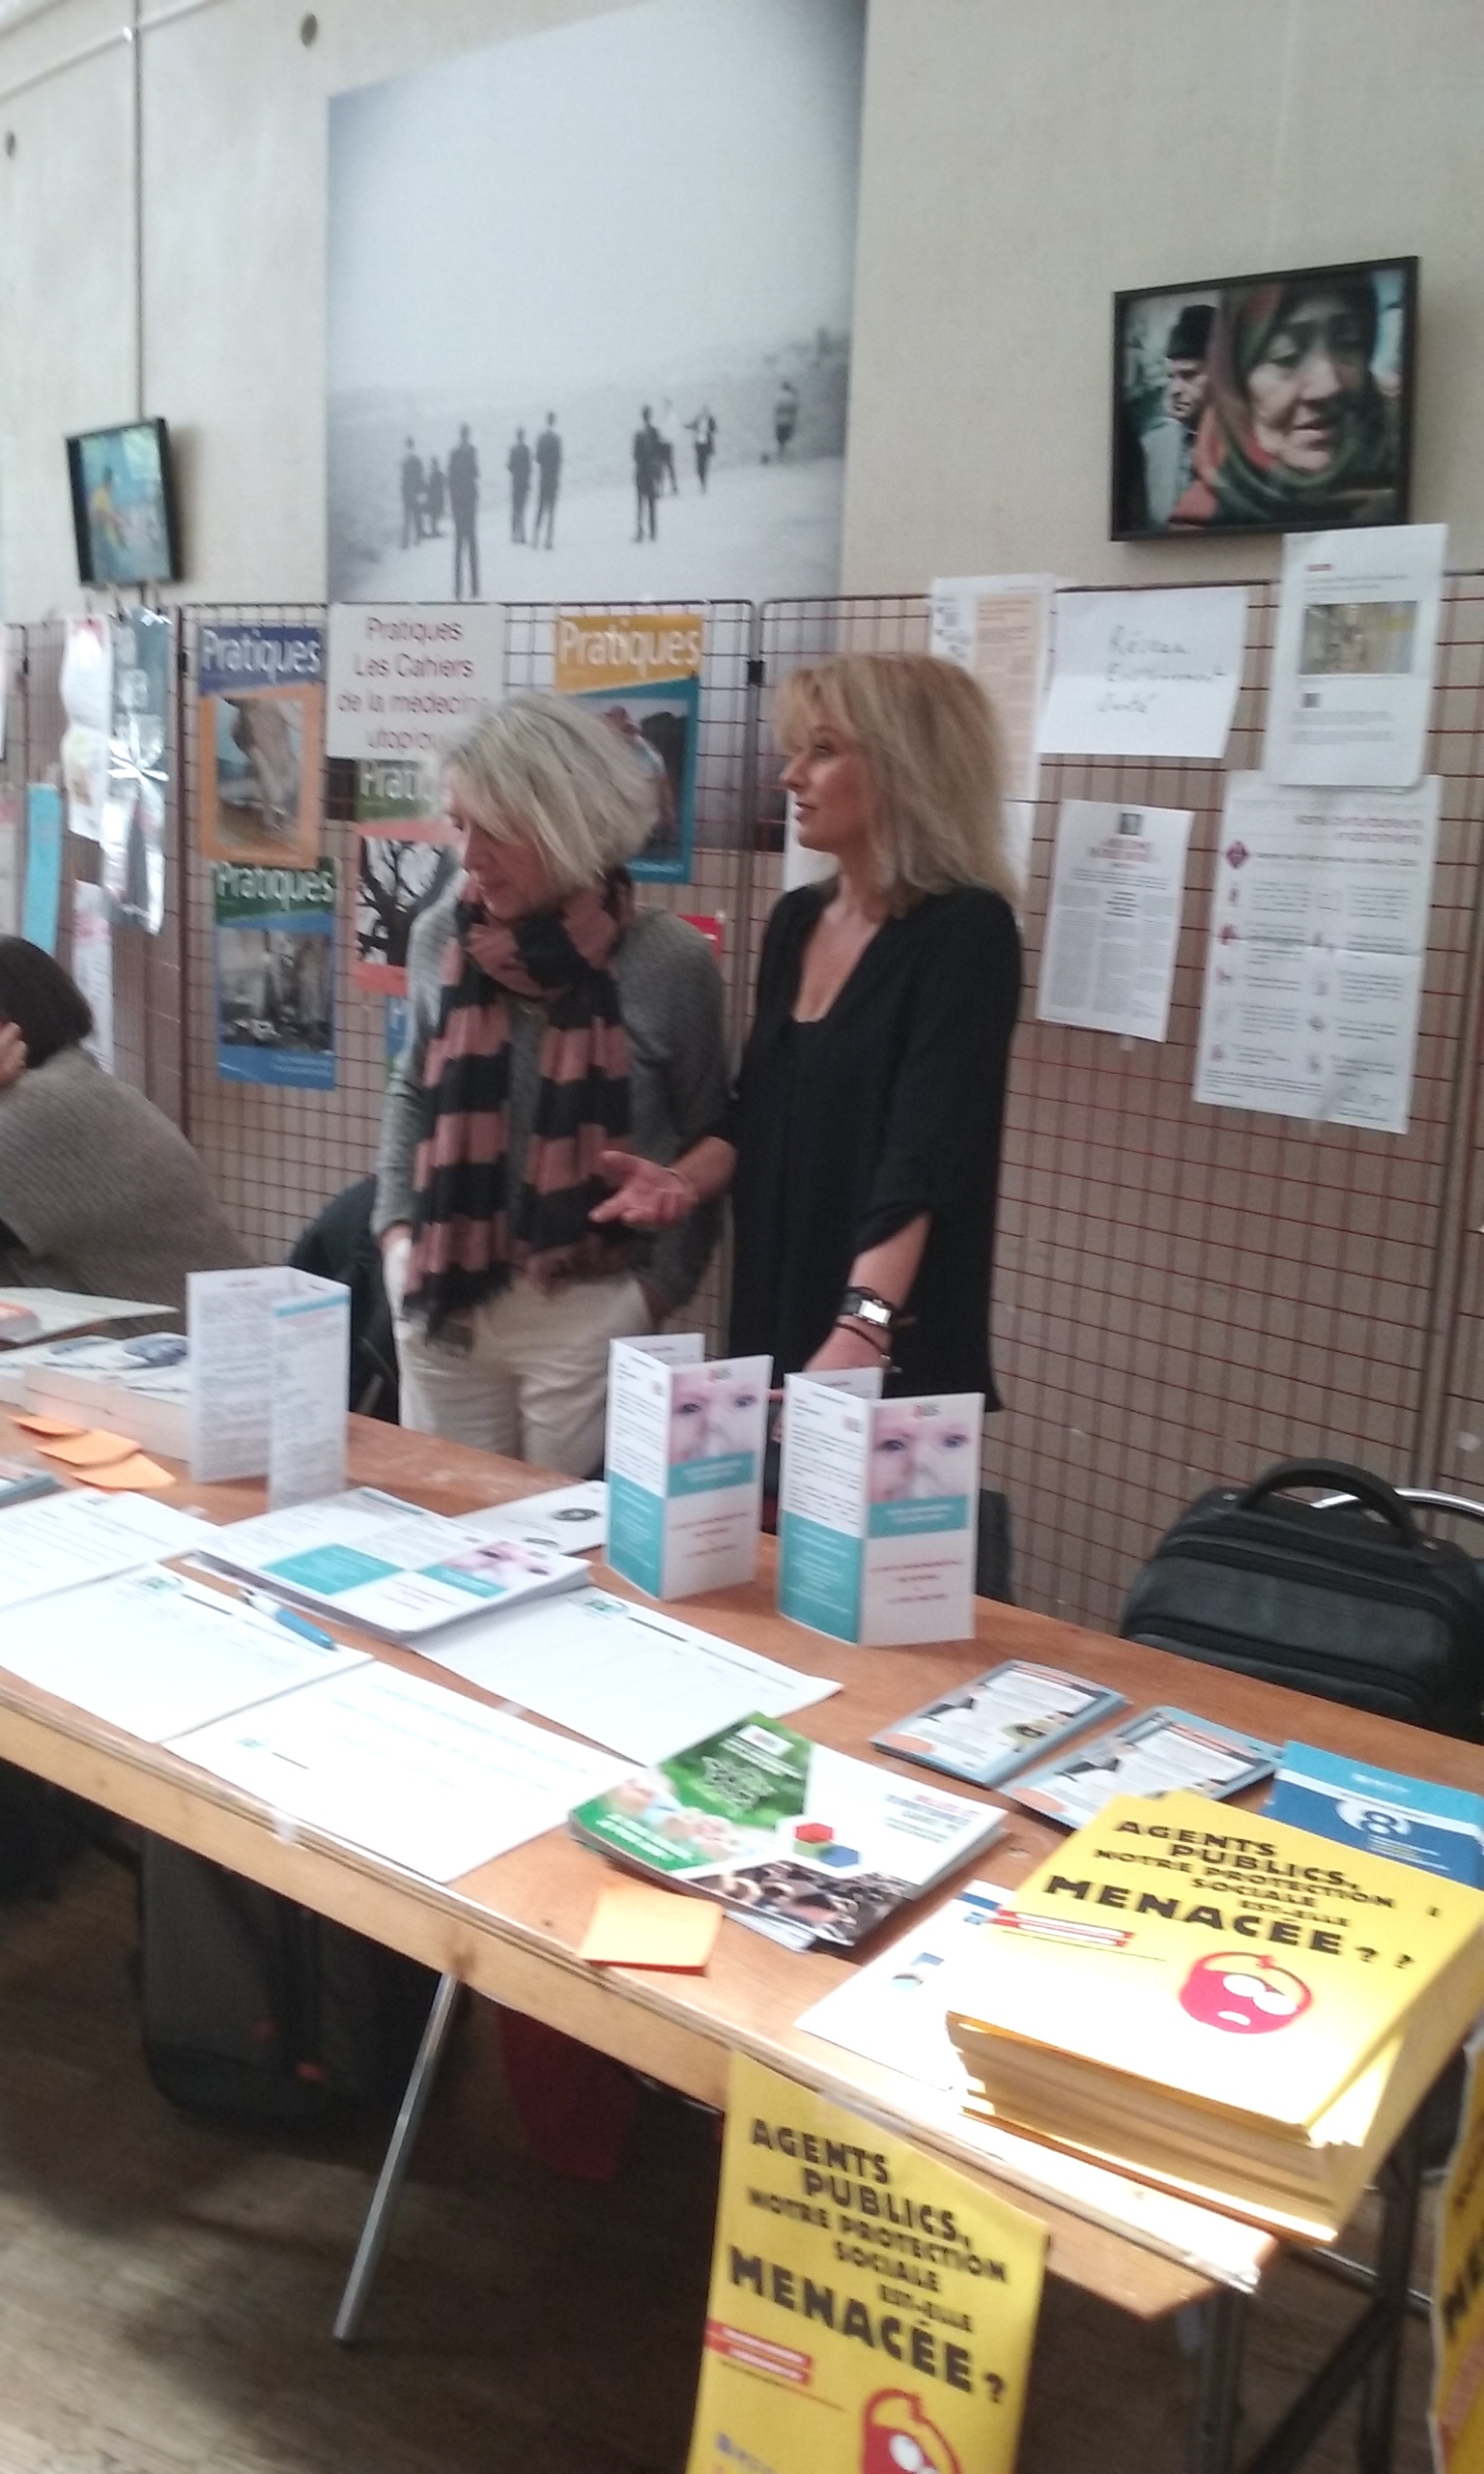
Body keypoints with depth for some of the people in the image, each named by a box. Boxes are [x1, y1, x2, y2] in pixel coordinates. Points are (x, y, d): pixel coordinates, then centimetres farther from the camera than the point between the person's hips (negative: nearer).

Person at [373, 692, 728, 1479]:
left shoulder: (670, 960, -9)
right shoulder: (440, 937, 2)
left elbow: (707, 1143, -2)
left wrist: (656, 1289, -7)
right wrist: (397, 1233, 4)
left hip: (588, 1312, -3)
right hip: (443, 1298, 4)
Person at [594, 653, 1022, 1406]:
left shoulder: (965, 931, -14)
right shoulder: (796, 920, 8)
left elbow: (924, 1157, -24)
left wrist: (861, 1332, -35)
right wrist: (686, 1178, -5)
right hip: (772, 1322, 7)